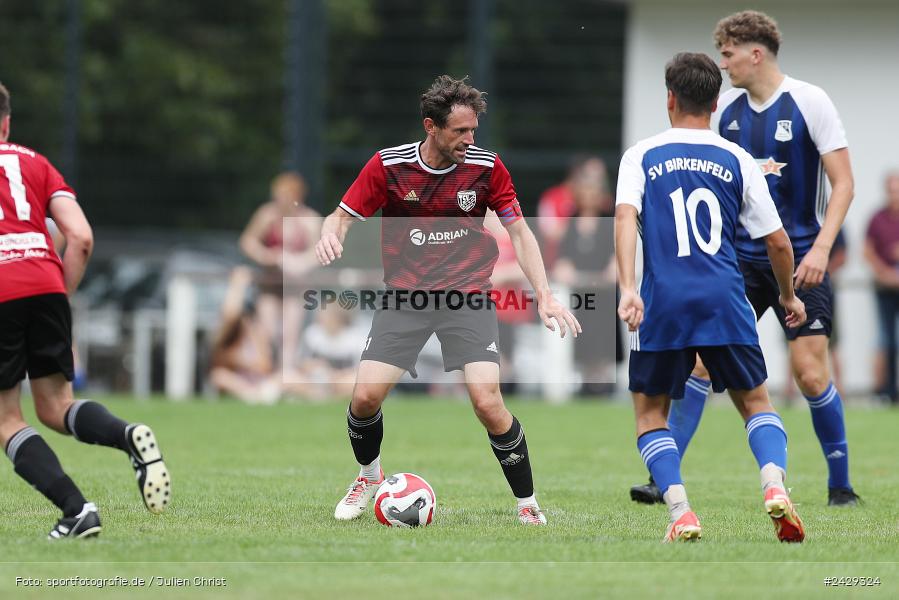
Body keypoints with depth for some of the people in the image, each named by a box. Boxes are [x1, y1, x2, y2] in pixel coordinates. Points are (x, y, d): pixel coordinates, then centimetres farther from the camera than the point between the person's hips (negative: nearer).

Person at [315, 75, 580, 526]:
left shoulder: (486, 167, -7)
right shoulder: (388, 165, -9)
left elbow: (519, 232, 0)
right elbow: (343, 216, -1)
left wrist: (545, 297, -10)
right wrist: (330, 235, -26)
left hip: (467, 297, -1)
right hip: (404, 297, 1)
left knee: (488, 404, -18)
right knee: (365, 396, -10)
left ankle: (528, 505, 0)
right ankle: (368, 477, 22)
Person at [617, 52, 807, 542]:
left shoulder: (641, 156, 7)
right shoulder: (737, 160, 10)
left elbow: (625, 216, -11)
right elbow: (777, 242, 11)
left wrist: (628, 289, -19)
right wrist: (789, 297, 28)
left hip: (662, 302, -1)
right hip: (725, 301, 1)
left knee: (650, 414, 13)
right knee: (755, 402, 15)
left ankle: (680, 511, -7)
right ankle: (774, 484, -13)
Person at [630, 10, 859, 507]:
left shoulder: (808, 102, -10)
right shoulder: (726, 107, 4)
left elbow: (843, 183, -10)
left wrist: (821, 248, -19)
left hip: (798, 258, -4)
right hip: (739, 257, 4)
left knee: (810, 373, -7)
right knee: (701, 355, -6)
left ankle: (840, 484, 10)